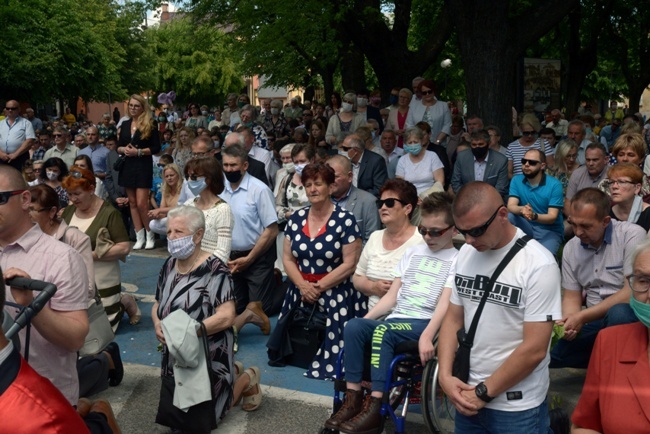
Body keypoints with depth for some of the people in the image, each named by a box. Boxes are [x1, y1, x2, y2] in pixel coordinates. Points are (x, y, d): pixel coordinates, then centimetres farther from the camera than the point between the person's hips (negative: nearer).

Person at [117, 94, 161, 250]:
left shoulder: (150, 125, -3)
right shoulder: (125, 124, 12)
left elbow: (157, 148, -7)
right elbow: (119, 146, 15)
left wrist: (139, 152, -16)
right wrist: (123, 149, -6)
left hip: (143, 166, -6)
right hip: (127, 166, 6)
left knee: (141, 203, -10)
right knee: (132, 203, 6)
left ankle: (150, 235, 6)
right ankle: (139, 237, 12)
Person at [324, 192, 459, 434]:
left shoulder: (456, 259, 1)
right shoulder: (412, 252, 20)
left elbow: (444, 303, -11)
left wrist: (427, 336, -26)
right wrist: (366, 318, 4)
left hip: (425, 323, -5)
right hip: (396, 319, 6)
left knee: (382, 331, -33)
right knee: (354, 326, -23)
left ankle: (374, 409, -31)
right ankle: (353, 400, -21)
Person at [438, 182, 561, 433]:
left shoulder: (538, 265, -17)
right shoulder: (465, 254, 1)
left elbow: (534, 349, -18)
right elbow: (453, 319, 6)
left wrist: (483, 393, -13)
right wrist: (445, 376, -6)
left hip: (517, 407, -5)